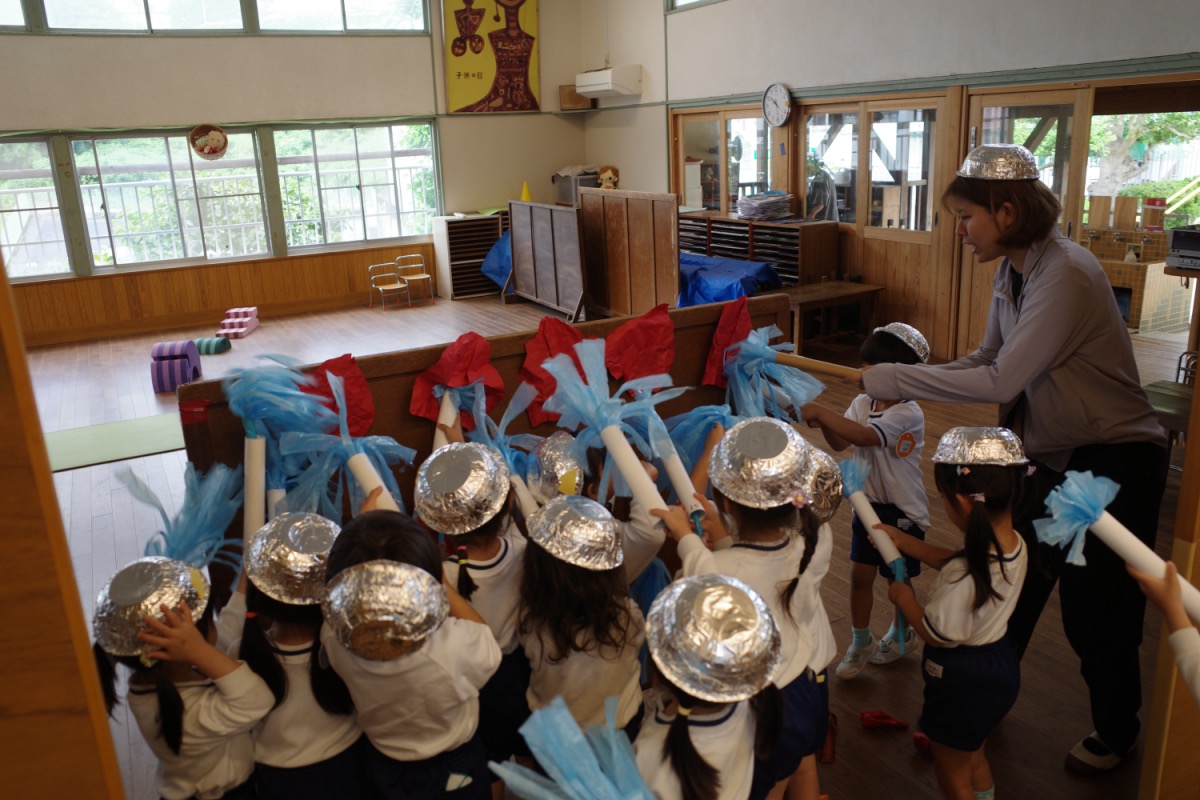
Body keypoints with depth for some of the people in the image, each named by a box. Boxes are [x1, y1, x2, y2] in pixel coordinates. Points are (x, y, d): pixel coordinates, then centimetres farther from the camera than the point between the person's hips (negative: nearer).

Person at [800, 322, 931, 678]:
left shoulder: (908, 414, -24)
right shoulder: (862, 403, -2)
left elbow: (865, 436, -38)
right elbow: (840, 443, -8)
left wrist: (820, 412, -41)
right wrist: (823, 423, -28)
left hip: (903, 511, -5)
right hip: (868, 504, 5)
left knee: (897, 580, 13)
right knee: (860, 575, 7)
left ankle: (901, 634, 39)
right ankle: (860, 644, 24)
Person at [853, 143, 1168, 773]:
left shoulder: (1066, 277, -26)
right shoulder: (1013, 271, 1)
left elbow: (1002, 380, -30)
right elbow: (986, 360, 5)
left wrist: (896, 380, -25)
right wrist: (891, 379, -7)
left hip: (1113, 461, -8)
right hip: (1054, 455, 8)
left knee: (1095, 609, 6)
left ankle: (1117, 732, 32)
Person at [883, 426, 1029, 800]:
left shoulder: (962, 576, -38)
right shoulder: (1016, 545, -12)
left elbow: (939, 635, -24)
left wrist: (903, 598, -10)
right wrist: (905, 541, 6)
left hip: (961, 681, -8)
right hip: (1000, 666, 8)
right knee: (974, 758, 33)